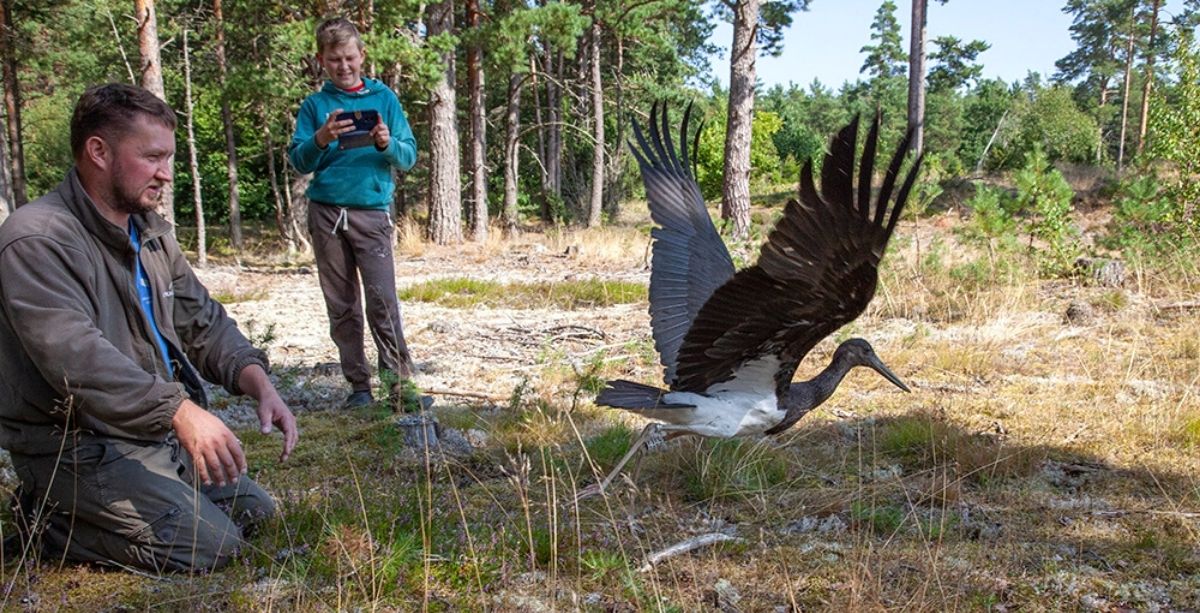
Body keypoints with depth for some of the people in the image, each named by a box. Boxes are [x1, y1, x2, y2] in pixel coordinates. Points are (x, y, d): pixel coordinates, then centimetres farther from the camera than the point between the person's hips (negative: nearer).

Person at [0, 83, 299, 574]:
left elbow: (203, 322, 12)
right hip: (76, 447, -9)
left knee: (255, 512, 14)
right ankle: (50, 519, 0)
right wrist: (179, 410, -43)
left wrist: (260, 385, -7)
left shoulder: (151, 233, 11)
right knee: (209, 546, -18)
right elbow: (76, 356, -32)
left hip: (159, 434, 9)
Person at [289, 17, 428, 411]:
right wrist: (321, 139, -16)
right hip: (326, 212, 2)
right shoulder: (314, 105, 10)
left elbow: (409, 156, 5)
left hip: (372, 210, -2)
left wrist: (387, 145, -16)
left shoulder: (384, 98, 9)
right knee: (341, 305, 4)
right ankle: (358, 385, 11)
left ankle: (400, 383, -7)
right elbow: (299, 161, 4)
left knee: (383, 299, -11)